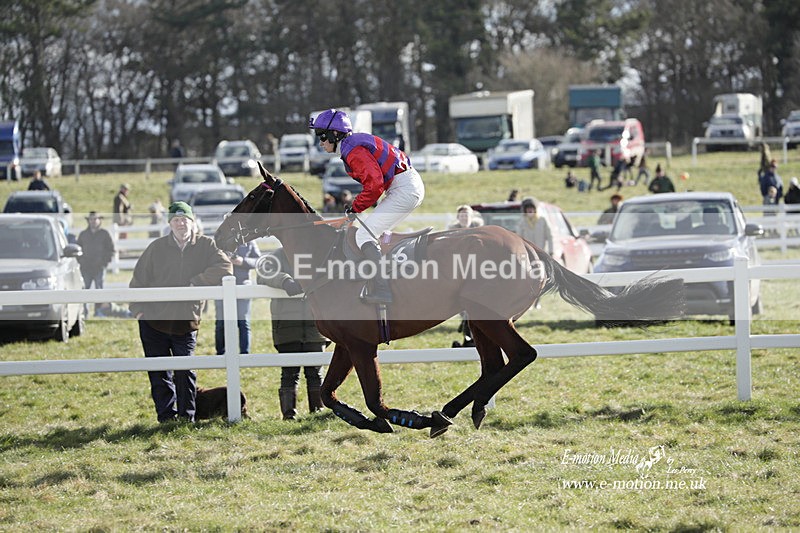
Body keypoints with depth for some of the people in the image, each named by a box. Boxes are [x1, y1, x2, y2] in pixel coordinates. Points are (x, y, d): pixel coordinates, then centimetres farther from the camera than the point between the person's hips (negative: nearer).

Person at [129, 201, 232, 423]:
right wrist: (137, 308, -1)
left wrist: (196, 282, -20)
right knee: (159, 373, 4)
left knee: (185, 371, -3)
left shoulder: (205, 245, -1)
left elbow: (225, 268, -15)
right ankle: (166, 415, 12)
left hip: (186, 322, -1)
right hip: (154, 320, 1)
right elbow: (139, 279, 8)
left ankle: (187, 415, 7)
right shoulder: (157, 247, 2)